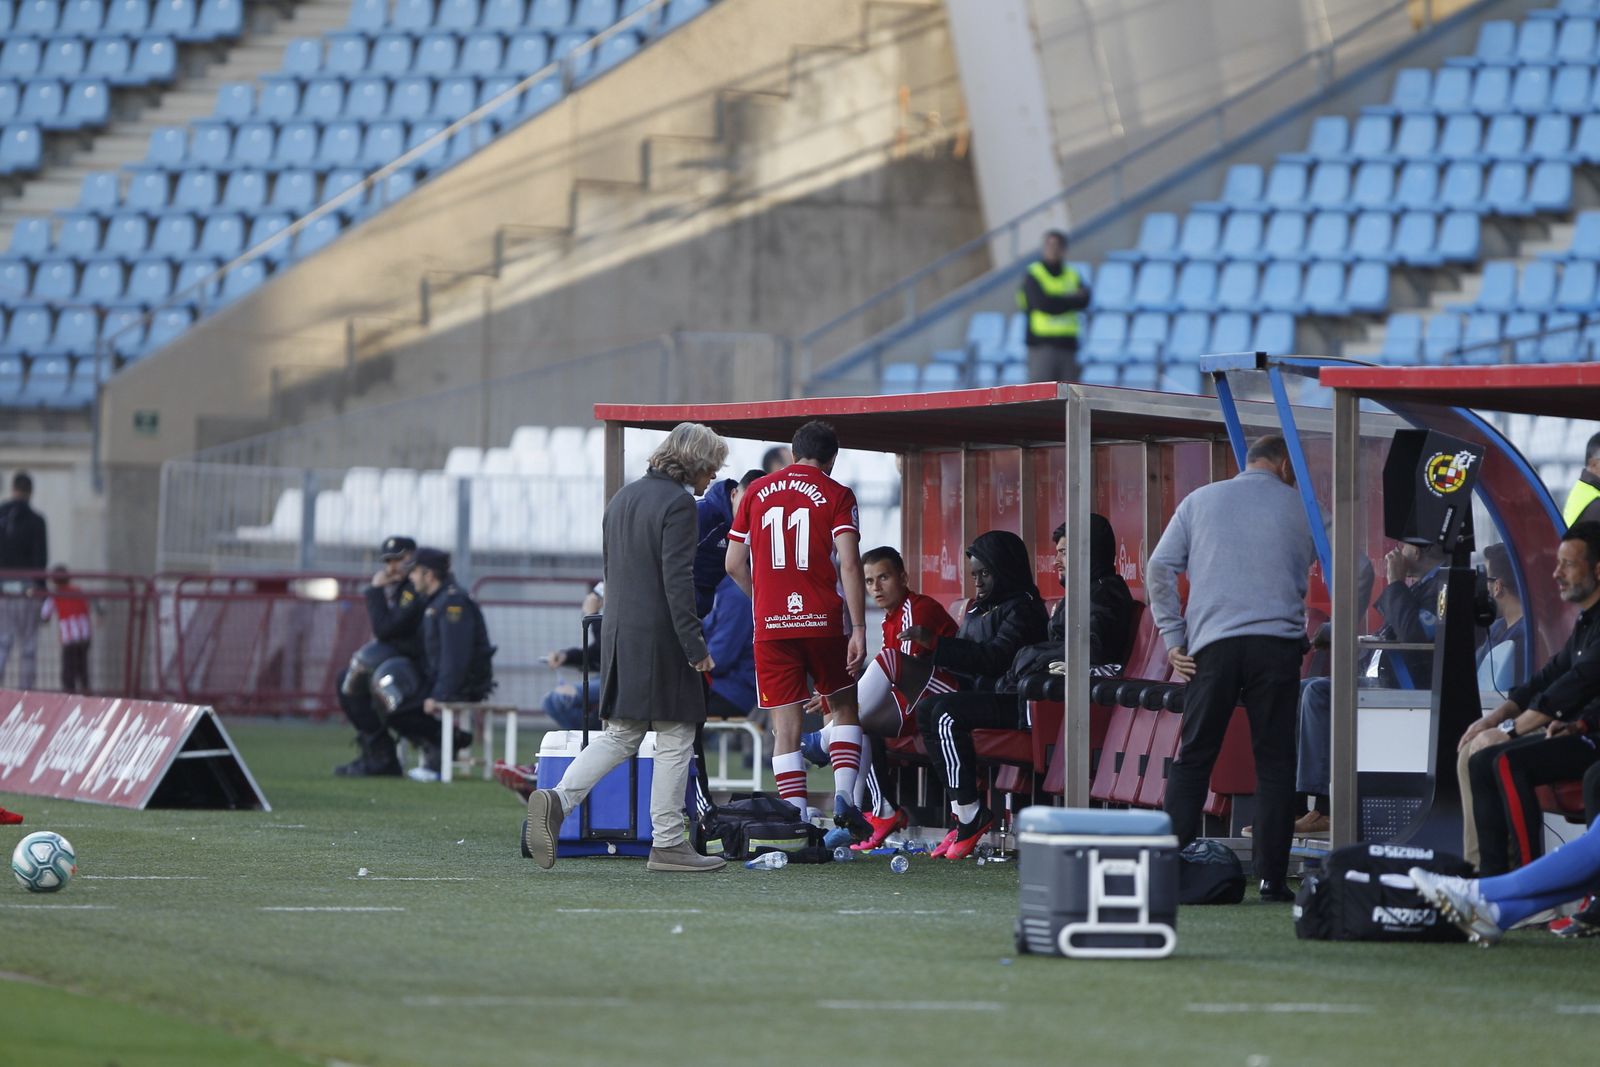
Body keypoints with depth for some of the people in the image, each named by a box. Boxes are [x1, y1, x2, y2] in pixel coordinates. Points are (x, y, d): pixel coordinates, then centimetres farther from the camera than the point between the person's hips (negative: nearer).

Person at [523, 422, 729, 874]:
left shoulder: (624, 497, 16)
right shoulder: (678, 504, -11)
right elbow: (678, 579, -17)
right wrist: (695, 646, -16)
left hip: (618, 634, 8)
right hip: (661, 638, -8)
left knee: (619, 736, 10)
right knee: (675, 739, 1)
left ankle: (556, 800, -10)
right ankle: (667, 843, 4)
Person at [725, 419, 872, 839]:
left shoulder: (756, 492, 9)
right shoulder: (836, 495, 0)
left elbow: (734, 563, 11)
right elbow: (849, 564, -10)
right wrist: (858, 628, -10)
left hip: (771, 626, 1)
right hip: (825, 621, -1)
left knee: (786, 725, 2)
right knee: (844, 707, 18)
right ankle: (844, 795, 0)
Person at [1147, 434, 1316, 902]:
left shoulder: (1200, 500, 14)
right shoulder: (1299, 507, 11)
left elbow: (1160, 568, 7)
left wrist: (1172, 637, 8)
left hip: (1214, 644, 1)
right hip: (1278, 642, -1)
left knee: (1193, 759, 3)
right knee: (1275, 762, 2)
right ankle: (1271, 876, -3)